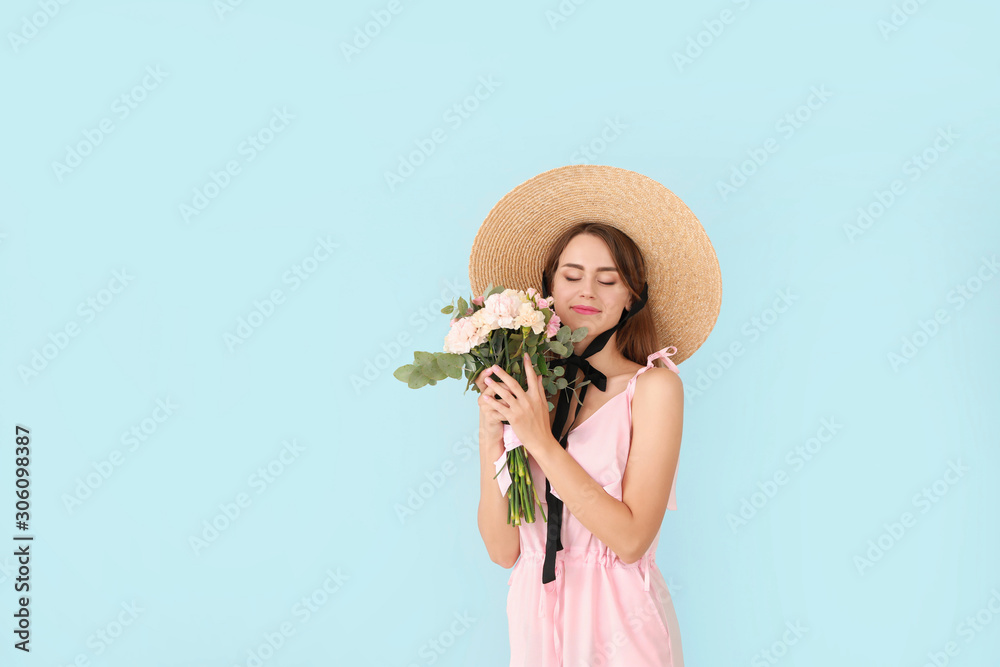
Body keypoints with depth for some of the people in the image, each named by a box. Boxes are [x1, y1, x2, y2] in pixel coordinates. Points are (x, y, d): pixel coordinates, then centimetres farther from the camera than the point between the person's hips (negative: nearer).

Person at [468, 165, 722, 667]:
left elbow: (631, 539, -18)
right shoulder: (525, 389, -1)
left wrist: (540, 440, -20)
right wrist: (490, 436, -14)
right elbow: (503, 549, -3)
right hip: (536, 621, 3)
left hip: (620, 624, -3)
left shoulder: (653, 387, -9)